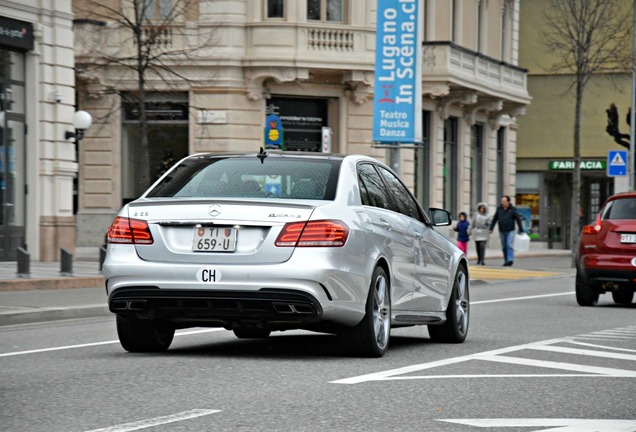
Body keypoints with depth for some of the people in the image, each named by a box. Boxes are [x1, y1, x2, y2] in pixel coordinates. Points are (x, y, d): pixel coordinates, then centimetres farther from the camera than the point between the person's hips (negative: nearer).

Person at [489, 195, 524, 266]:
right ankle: (506, 261, 13)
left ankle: (510, 260, -17)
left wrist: (521, 230, -2)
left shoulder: (513, 209, -5)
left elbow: (518, 220, -2)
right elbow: (494, 219, 10)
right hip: (502, 231, 4)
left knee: (509, 245, -15)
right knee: (504, 247, 7)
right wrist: (491, 228, 10)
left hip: (510, 231, -4)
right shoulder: (499, 209, 3)